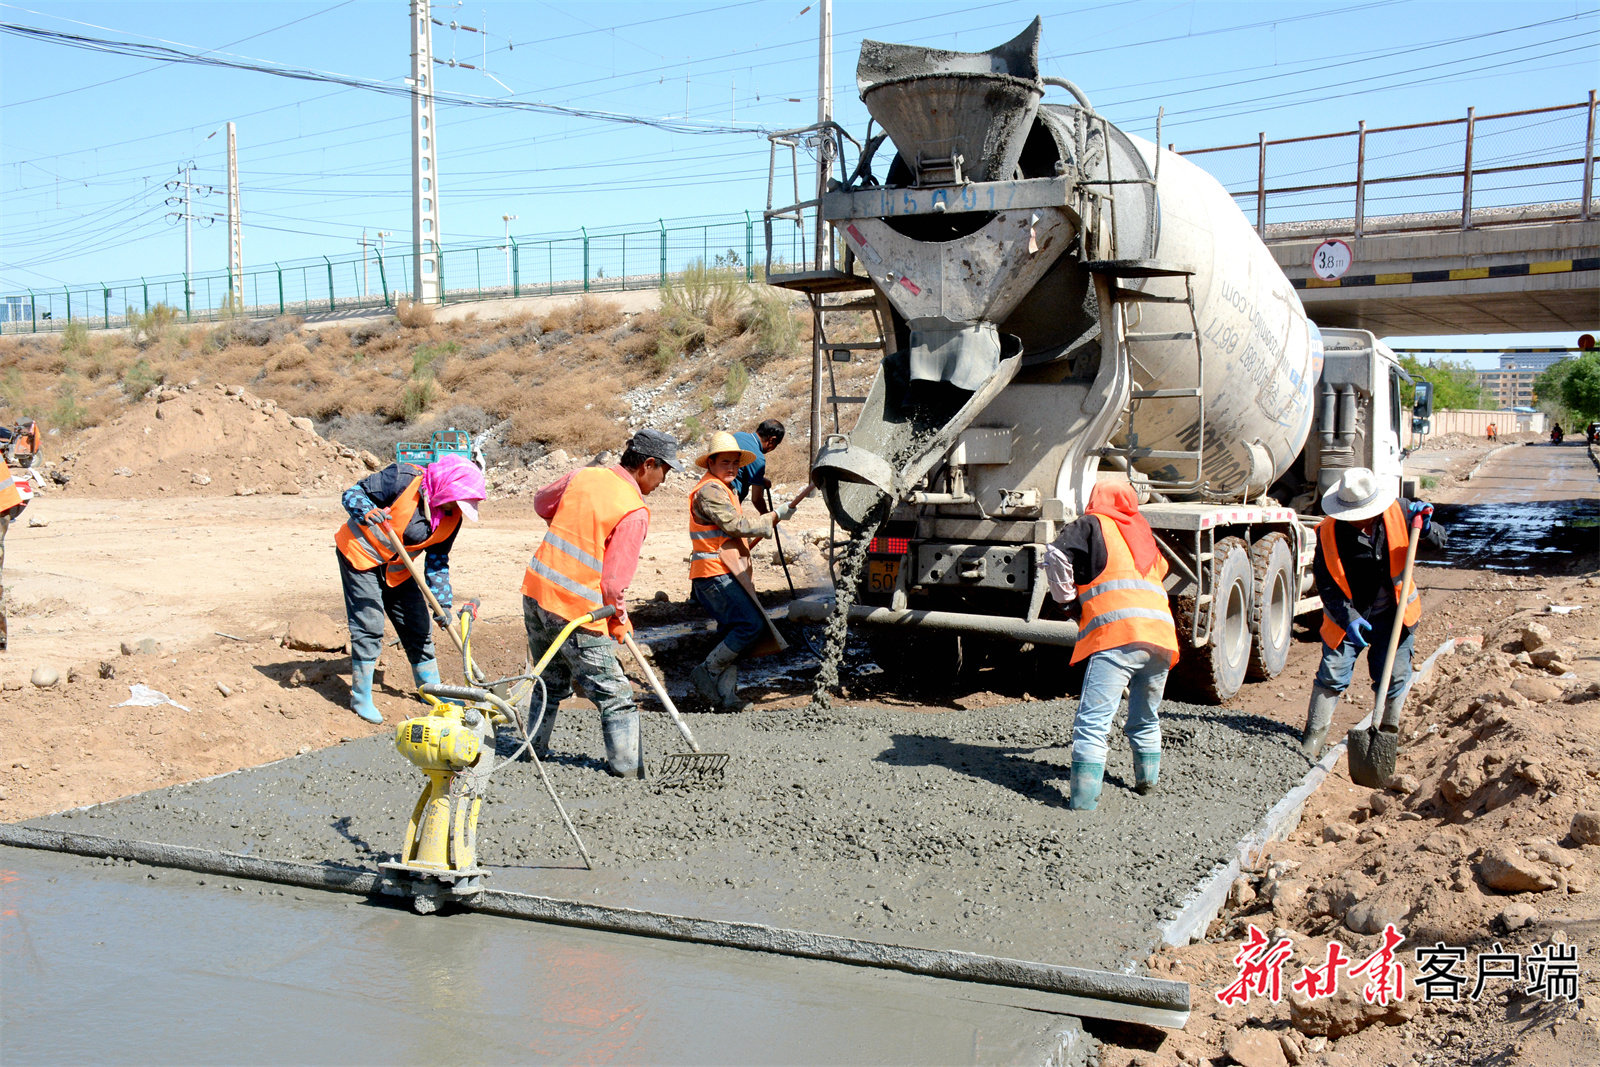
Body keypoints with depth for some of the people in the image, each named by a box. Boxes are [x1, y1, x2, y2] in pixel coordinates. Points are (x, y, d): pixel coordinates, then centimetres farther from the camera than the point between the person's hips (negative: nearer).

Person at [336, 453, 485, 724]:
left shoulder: (452, 516, -9)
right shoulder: (404, 479, -27)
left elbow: (438, 561, -2)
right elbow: (353, 493, -22)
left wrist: (443, 604, -10)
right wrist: (366, 512, -44)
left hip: (398, 568, 6)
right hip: (361, 555, -6)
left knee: (417, 627, 7)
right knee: (369, 625, -9)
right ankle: (361, 698, 3)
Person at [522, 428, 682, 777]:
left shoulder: (583, 475, 5)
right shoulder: (635, 511, -14)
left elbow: (542, 503, 26)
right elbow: (613, 583, -15)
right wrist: (621, 624, 1)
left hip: (536, 591, 7)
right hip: (577, 609, -7)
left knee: (551, 681, 26)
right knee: (614, 695, 4)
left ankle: (534, 746, 37)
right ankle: (626, 766, 5)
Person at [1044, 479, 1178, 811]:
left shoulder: (1094, 525, 10)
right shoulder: (1143, 533, 28)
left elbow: (1056, 555, -3)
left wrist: (1066, 596, 12)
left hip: (1117, 635, -6)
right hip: (1162, 635, 6)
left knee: (1092, 721, -9)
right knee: (1146, 718, 26)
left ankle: (1083, 799, -16)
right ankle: (1148, 778, 37)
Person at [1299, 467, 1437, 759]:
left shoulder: (1397, 511, -13)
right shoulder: (1328, 533, -17)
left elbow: (1439, 541, -2)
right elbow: (1326, 584, -12)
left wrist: (1425, 527, -25)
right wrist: (1349, 618, -22)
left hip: (1392, 614, 2)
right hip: (1348, 617, -2)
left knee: (1394, 678, 6)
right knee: (1332, 675, -5)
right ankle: (1314, 737, 7)